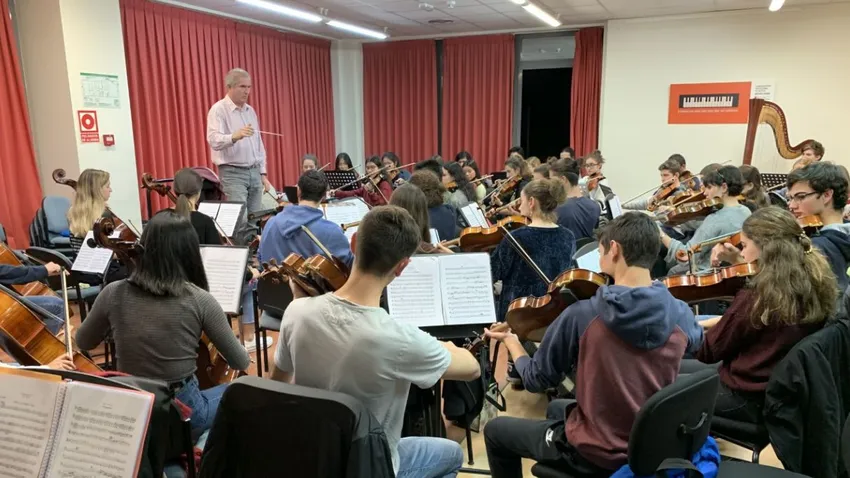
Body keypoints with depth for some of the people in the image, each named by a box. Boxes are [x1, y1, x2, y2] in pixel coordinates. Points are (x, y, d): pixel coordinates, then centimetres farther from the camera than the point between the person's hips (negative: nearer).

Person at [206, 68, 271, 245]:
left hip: (254, 172, 7)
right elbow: (214, 140, -23)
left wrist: (263, 173, 13)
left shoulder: (250, 111, 14)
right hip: (233, 173, -6)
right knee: (241, 221, -14)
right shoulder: (218, 110, -8)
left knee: (255, 222, 6)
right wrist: (234, 136, -42)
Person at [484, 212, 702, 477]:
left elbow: (536, 381, -12)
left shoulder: (581, 316, -25)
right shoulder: (681, 315, -12)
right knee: (557, 408, 33)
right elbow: (695, 339, 14)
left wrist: (511, 341, 8)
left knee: (495, 429, 19)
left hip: (595, 455, -5)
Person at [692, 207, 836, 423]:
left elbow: (708, 351, -15)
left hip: (750, 399, -8)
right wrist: (739, 263, 11)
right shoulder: (817, 282, -5)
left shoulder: (755, 297, -27)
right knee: (686, 368, 23)